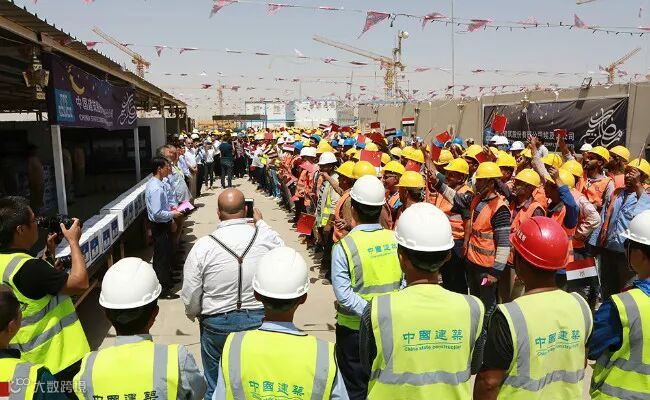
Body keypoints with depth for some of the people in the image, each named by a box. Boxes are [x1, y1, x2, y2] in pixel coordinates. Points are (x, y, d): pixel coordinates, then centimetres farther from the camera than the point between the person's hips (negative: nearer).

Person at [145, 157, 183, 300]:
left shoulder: (157, 183, 5)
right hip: (160, 227, -10)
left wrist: (170, 220, 17)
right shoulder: (156, 188, -26)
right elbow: (157, 213, -29)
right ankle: (163, 290, 16)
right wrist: (172, 214, -15)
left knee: (166, 255, 22)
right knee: (162, 257, 3)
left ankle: (166, 281, 40)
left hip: (163, 225, 10)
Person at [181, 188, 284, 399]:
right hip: (260, 319, 1)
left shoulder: (202, 246, -15)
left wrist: (194, 315, 16)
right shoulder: (268, 238, -13)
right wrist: (261, 222, 16)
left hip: (217, 323, -1)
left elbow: (191, 297, -7)